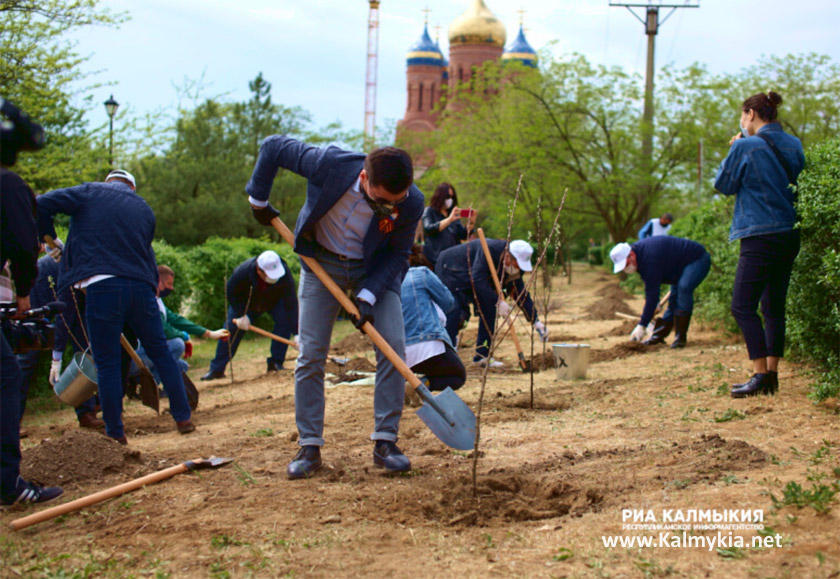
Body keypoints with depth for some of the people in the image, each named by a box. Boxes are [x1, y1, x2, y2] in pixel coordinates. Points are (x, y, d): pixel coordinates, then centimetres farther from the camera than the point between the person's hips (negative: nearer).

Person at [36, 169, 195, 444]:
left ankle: (115, 433, 6)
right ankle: (183, 418, 19)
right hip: (141, 287, 3)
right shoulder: (144, 209, 20)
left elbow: (40, 204, -1)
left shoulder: (91, 192, 8)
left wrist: (48, 237, 14)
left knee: (107, 364, 4)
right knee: (161, 354, 16)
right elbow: (146, 252, 16)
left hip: (101, 286, -3)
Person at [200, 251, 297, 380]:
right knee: (231, 328, -8)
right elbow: (231, 294, -18)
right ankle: (216, 369, 4)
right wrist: (242, 315, -24)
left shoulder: (285, 275, -40)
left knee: (284, 320, -25)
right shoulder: (242, 272, -39)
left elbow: (291, 303, -37)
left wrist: (296, 334, -41)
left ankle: (276, 363, -12)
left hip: (274, 301, 0)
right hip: (245, 302, 0)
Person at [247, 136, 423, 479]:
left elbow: (398, 254, -12)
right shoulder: (330, 165, -32)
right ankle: (309, 447, 4)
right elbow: (273, 147, -16)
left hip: (376, 270, 0)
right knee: (311, 354, -4)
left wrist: (368, 296, -23)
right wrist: (258, 201, -6)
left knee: (393, 347, -13)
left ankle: (385, 442, -4)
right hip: (322, 262, 0)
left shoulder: (412, 203, -27)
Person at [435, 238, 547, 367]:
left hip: (468, 280, 9)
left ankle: (482, 356, 2)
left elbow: (521, 294, -3)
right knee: (454, 310, -22)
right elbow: (478, 281, -40)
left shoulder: (514, 268, -8)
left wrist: (536, 321, -8)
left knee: (488, 309, -1)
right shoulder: (489, 251, -34)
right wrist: (498, 301, -43)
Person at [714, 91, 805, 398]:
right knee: (774, 306, 13)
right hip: (790, 234, 8)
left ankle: (760, 374, -12)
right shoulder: (793, 145, 10)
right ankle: (772, 374, 14)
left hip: (761, 237, -8)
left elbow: (723, 184, -1)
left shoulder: (746, 147, -10)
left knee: (743, 306, -5)